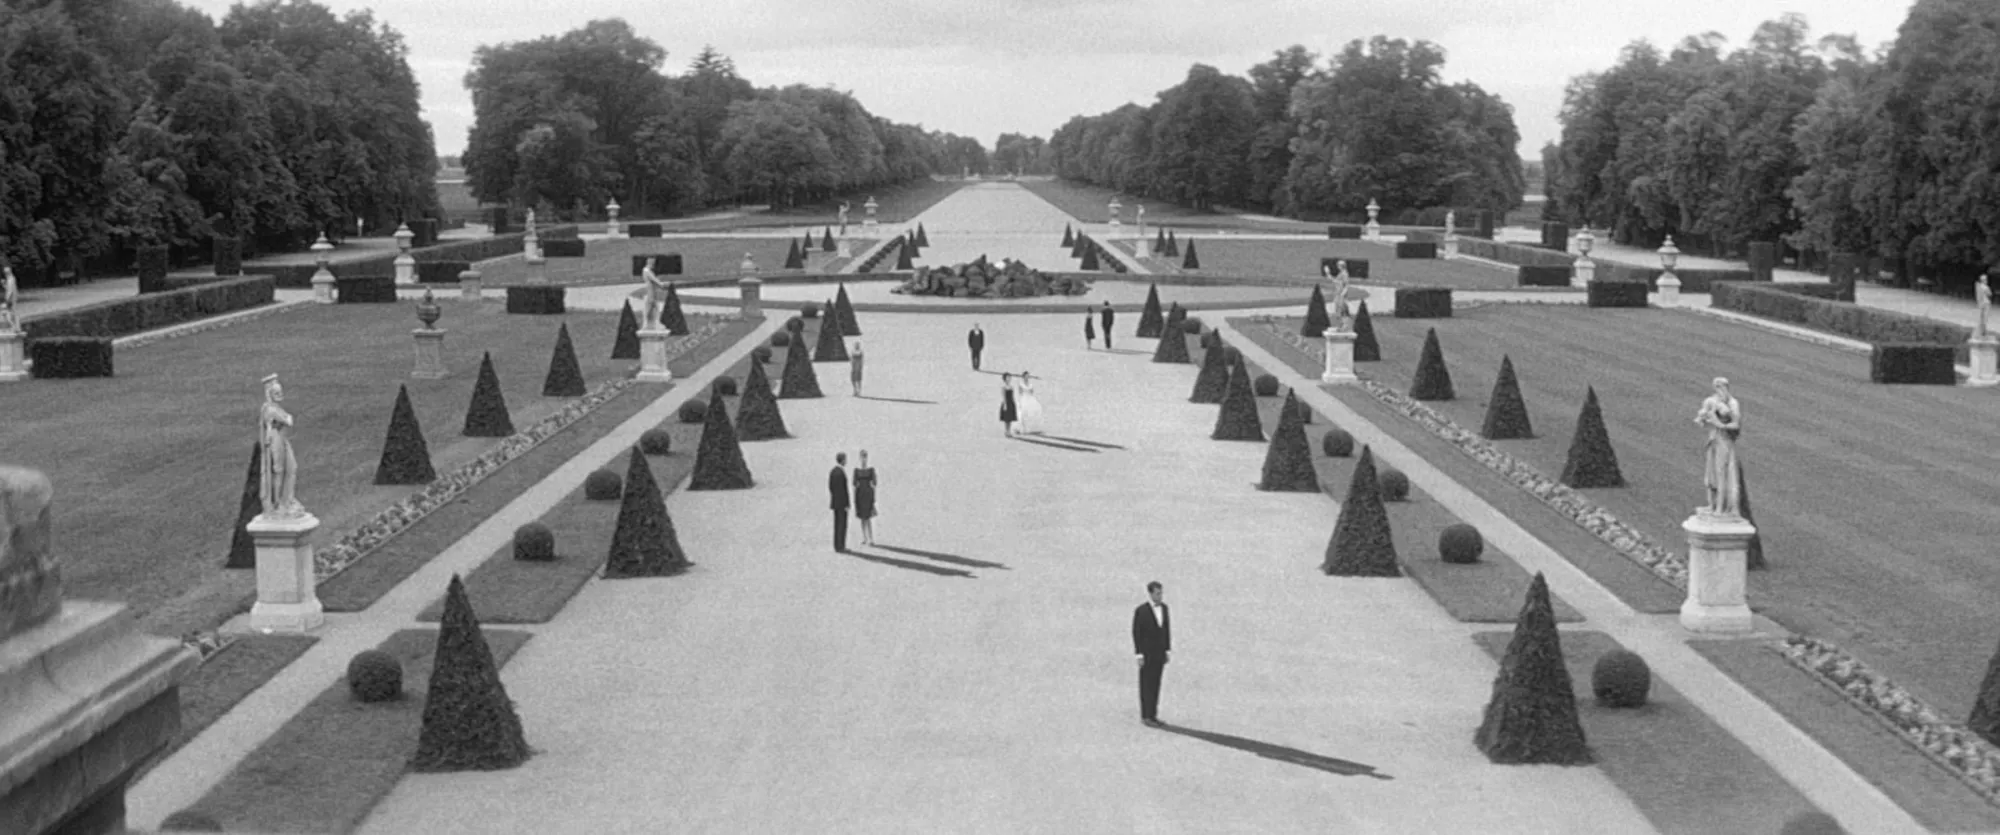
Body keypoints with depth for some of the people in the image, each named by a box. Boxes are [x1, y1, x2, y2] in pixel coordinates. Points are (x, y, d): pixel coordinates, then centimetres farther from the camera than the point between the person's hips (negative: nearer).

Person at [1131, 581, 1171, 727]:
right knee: (1146, 686, 0)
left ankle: (1152, 715, 14)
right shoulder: (1141, 610, -14)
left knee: (1155, 685, 9)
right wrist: (1139, 655, -14)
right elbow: (1136, 633, -12)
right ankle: (1145, 716, 6)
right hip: (1147, 653, -6)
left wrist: (1167, 650, 8)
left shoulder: (1164, 608, 4)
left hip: (1159, 653, 6)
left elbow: (1167, 629, 9)